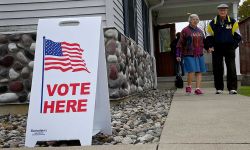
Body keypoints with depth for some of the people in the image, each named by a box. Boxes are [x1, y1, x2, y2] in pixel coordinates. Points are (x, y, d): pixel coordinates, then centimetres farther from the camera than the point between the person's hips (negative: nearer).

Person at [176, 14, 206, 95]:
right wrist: (178, 55, -6)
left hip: (199, 55, 6)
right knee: (191, 71, -13)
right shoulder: (185, 31, 0)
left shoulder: (200, 31, 18)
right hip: (189, 55, -6)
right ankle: (189, 86, 7)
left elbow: (203, 41, 25)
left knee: (199, 72, 0)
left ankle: (198, 88, 5)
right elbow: (180, 43, -2)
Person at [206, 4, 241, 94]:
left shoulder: (233, 22, 4)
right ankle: (219, 88, 10)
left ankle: (232, 88, -1)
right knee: (217, 69, 2)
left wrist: (234, 46, -6)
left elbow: (237, 36, 6)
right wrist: (210, 46, -4)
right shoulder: (212, 23, 5)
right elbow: (209, 37, 10)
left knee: (231, 68, -4)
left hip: (229, 48, -1)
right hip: (217, 49, 1)